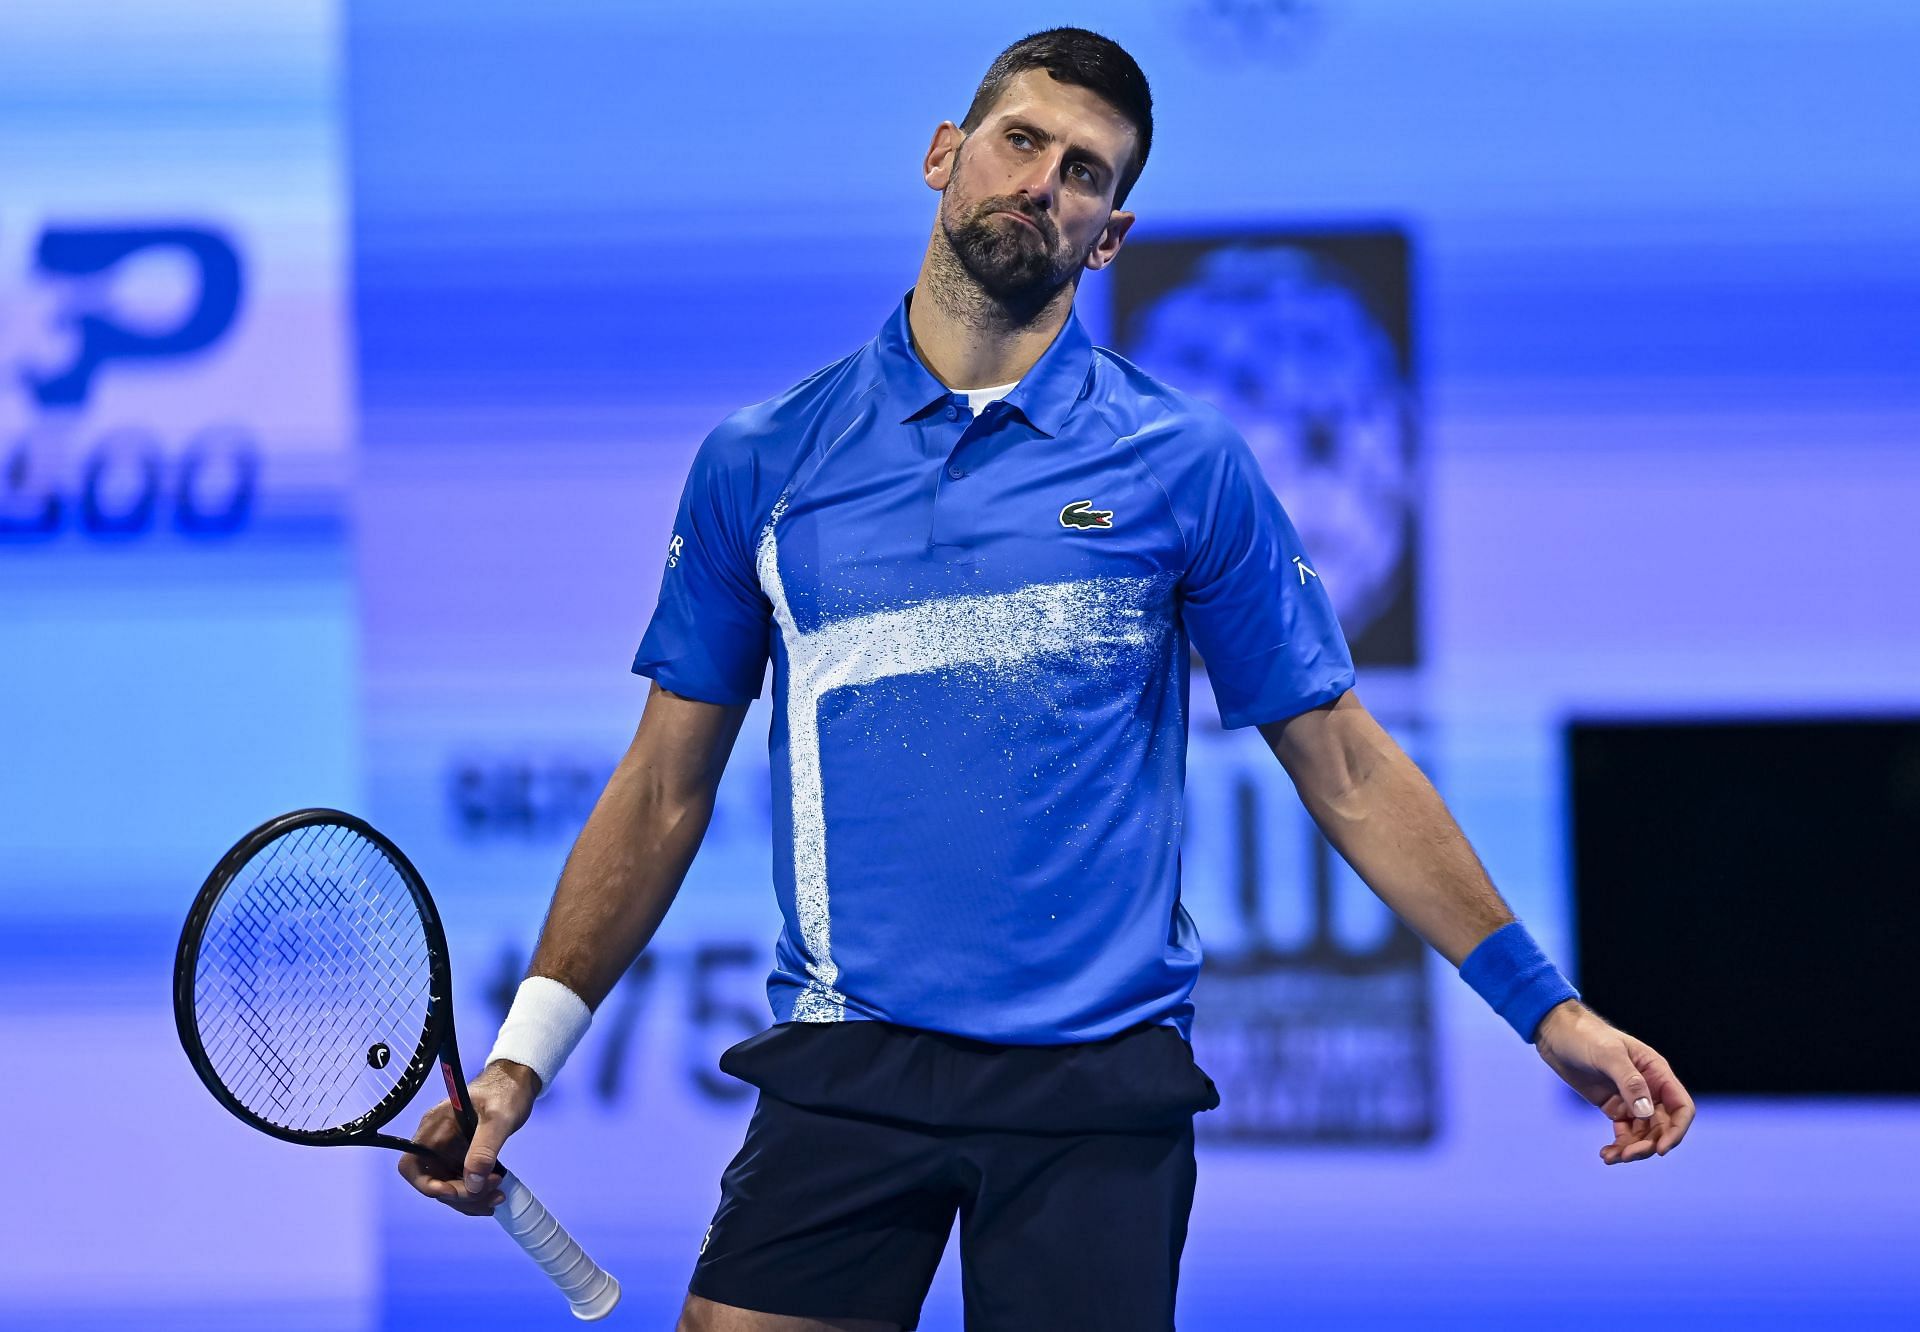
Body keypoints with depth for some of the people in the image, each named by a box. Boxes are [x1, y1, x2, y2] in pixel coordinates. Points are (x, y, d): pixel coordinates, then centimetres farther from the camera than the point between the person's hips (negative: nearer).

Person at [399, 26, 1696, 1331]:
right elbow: (666, 786, 12)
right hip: (845, 1075, 1)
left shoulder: (1185, 464, 3)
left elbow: (1346, 769, 7)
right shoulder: (759, 463, 7)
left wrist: (1543, 1005, 3)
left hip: (1099, 1084, -1)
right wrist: (524, 1053, 6)